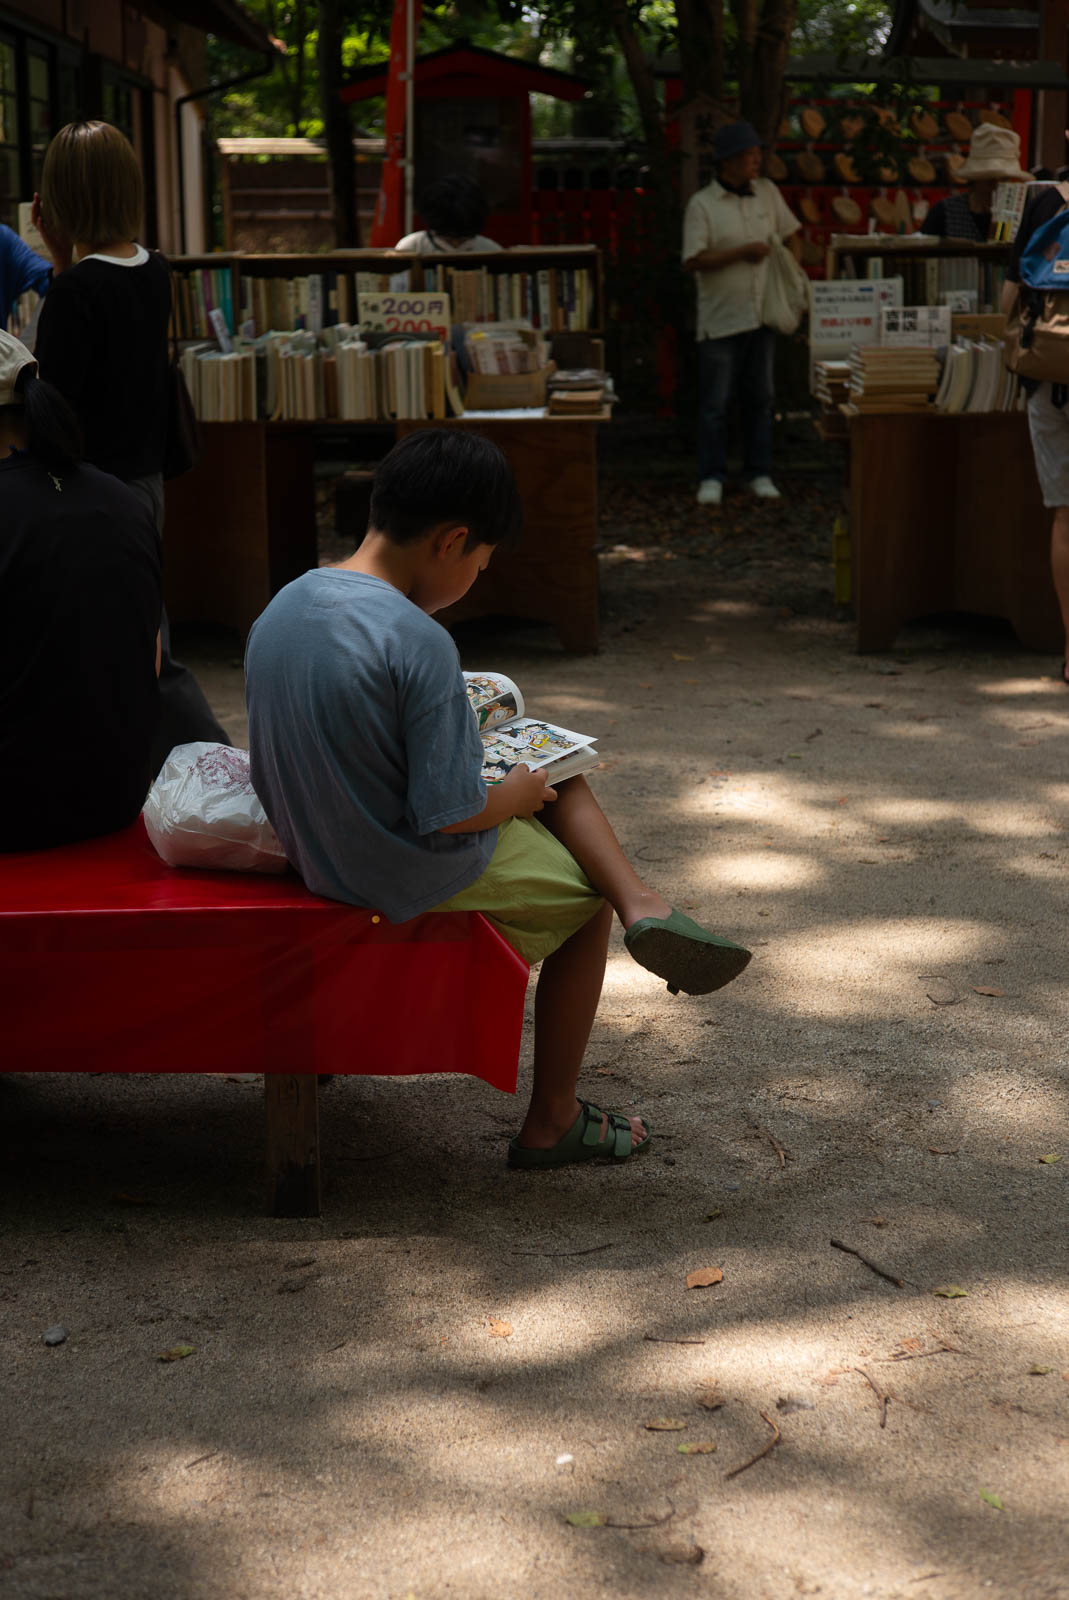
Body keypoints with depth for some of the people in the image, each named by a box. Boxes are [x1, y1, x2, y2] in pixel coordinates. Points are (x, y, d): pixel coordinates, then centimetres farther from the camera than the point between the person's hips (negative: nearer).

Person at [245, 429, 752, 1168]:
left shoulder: (282, 607, -2)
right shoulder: (417, 642, -28)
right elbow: (452, 813, -26)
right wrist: (515, 796, -4)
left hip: (319, 852, 8)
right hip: (415, 882, -8)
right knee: (587, 898, 18)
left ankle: (644, 906, 6)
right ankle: (552, 1121, 24)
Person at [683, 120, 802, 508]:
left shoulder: (767, 192, 6)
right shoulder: (701, 204, -9)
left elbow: (790, 235, 18)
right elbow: (692, 261, -15)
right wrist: (742, 253, -17)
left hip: (762, 315, 5)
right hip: (720, 319, -5)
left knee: (760, 399, 10)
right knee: (715, 403, -1)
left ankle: (759, 474, 19)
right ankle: (711, 478, 8)